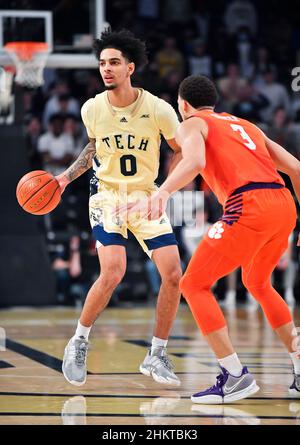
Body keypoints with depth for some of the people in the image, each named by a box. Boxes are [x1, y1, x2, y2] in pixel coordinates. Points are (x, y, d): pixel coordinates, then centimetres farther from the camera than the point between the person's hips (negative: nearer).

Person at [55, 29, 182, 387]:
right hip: (106, 195, -1)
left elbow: (181, 150, 2)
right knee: (113, 272, -22)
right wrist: (67, 176, 6)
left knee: (173, 275, -10)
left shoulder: (158, 109, -12)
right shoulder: (92, 109, -6)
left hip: (146, 197, 1)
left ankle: (156, 356, 7)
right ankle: (78, 344, 0)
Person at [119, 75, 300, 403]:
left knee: (194, 284, 3)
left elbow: (195, 161, -14)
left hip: (249, 205, -7)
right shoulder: (244, 124, 31)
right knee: (257, 283, 30)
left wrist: (160, 194, -29)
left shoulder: (192, 125, 11)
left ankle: (236, 376, -5)